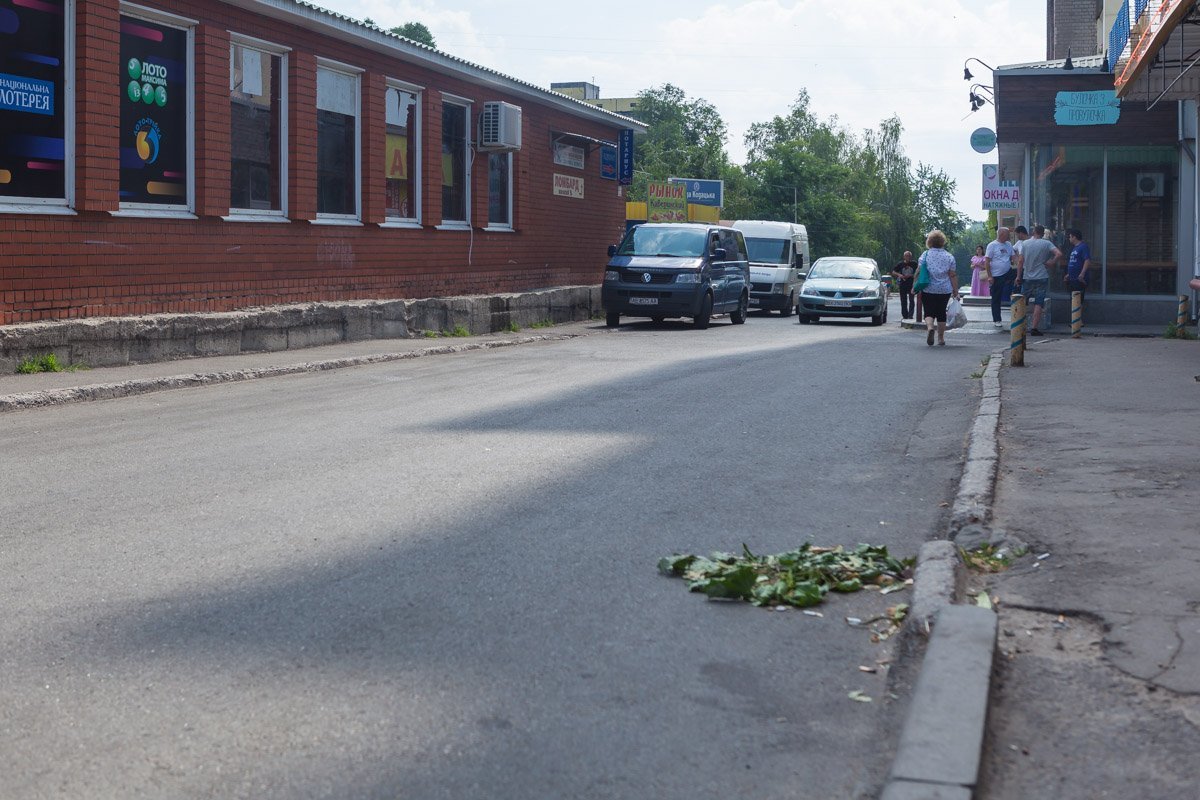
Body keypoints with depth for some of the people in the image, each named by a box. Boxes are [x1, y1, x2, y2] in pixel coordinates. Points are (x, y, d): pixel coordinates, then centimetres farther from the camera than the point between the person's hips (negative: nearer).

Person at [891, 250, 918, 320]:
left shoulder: (914, 264, 2)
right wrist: (899, 275, -12)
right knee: (903, 301, 6)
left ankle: (910, 315, -12)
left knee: (911, 300, -10)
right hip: (902, 285, 2)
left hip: (911, 285, -2)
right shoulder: (901, 264, 6)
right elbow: (893, 272, 7)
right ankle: (904, 315, 15)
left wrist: (911, 275, -12)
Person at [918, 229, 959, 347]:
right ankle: (941, 338, 14)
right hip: (945, 290, 1)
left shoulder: (925, 255, -2)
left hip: (928, 289, -1)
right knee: (941, 313, 11)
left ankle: (929, 327, -26)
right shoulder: (949, 257, 1)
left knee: (929, 312, 4)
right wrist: (955, 291, 5)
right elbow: (953, 276, 0)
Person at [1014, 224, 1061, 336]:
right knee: (1038, 304, -3)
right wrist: (1052, 263, -3)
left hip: (1027, 278, 2)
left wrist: (1018, 276, 6)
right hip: (1042, 277, -2)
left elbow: (1020, 261, 0)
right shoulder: (1046, 243, -3)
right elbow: (1059, 254, -17)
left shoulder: (1026, 244, 3)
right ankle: (1035, 328, -8)